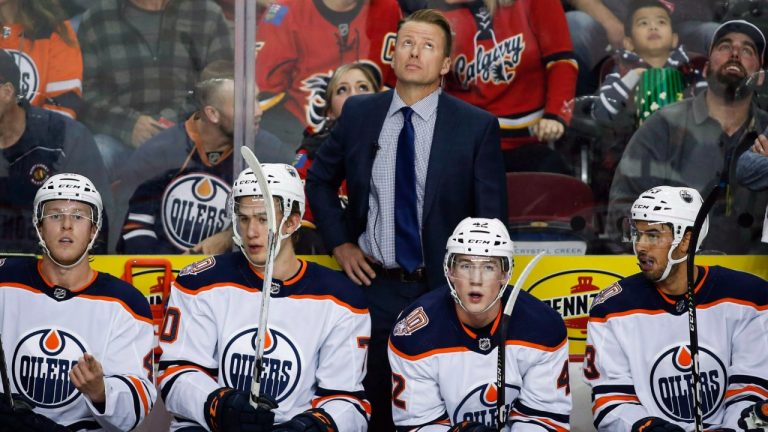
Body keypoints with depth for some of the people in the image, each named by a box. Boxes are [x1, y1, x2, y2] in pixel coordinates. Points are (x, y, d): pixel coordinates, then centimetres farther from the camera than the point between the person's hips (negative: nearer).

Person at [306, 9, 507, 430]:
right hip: (373, 285, 2)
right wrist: (339, 243, 5)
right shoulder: (358, 113, 2)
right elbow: (320, 180, 16)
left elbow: (491, 217, -3)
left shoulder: (477, 126, -6)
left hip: (443, 289, -2)